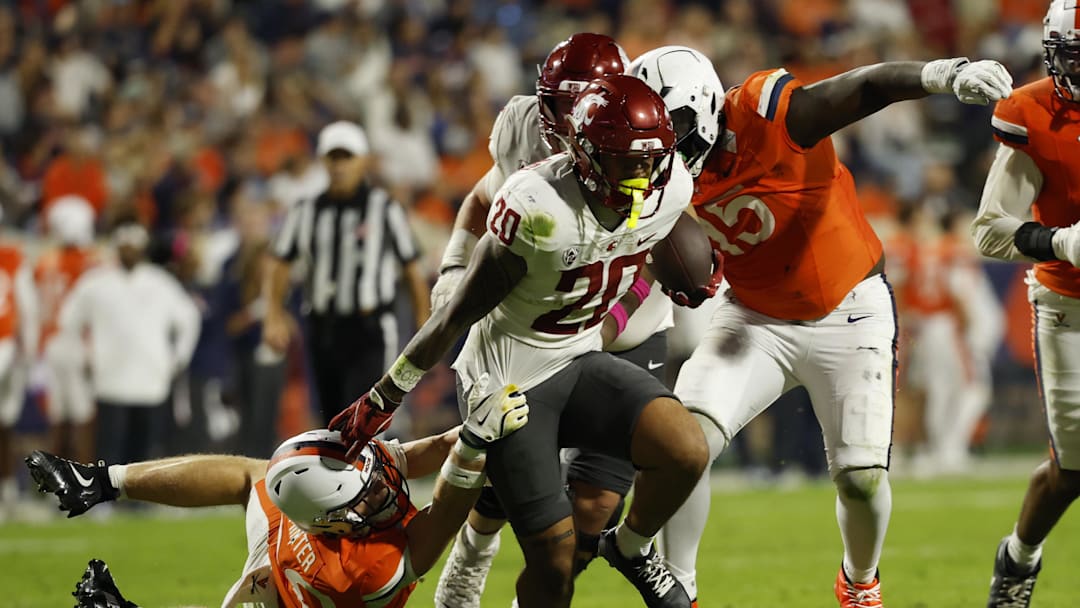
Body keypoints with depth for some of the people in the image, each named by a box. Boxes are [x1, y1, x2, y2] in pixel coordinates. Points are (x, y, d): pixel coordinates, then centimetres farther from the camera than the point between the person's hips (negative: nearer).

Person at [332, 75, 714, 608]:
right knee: (554, 563, -6)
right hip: (509, 379, -5)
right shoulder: (538, 208, -29)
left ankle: (631, 549, 11)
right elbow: (458, 314, -19)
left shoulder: (670, 190, -11)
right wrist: (381, 400, -12)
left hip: (580, 362, 6)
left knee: (685, 452, -20)